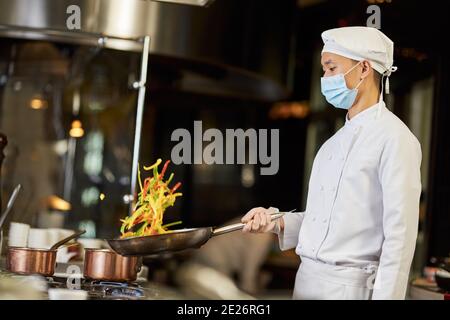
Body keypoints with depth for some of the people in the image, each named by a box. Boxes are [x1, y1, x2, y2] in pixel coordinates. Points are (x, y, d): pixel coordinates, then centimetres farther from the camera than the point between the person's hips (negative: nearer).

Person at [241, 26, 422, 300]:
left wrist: (385, 296, -19)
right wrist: (276, 222, 2)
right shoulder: (336, 141, 14)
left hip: (349, 285, -7)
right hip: (307, 277, 7)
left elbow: (400, 235, -16)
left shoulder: (394, 138, -11)